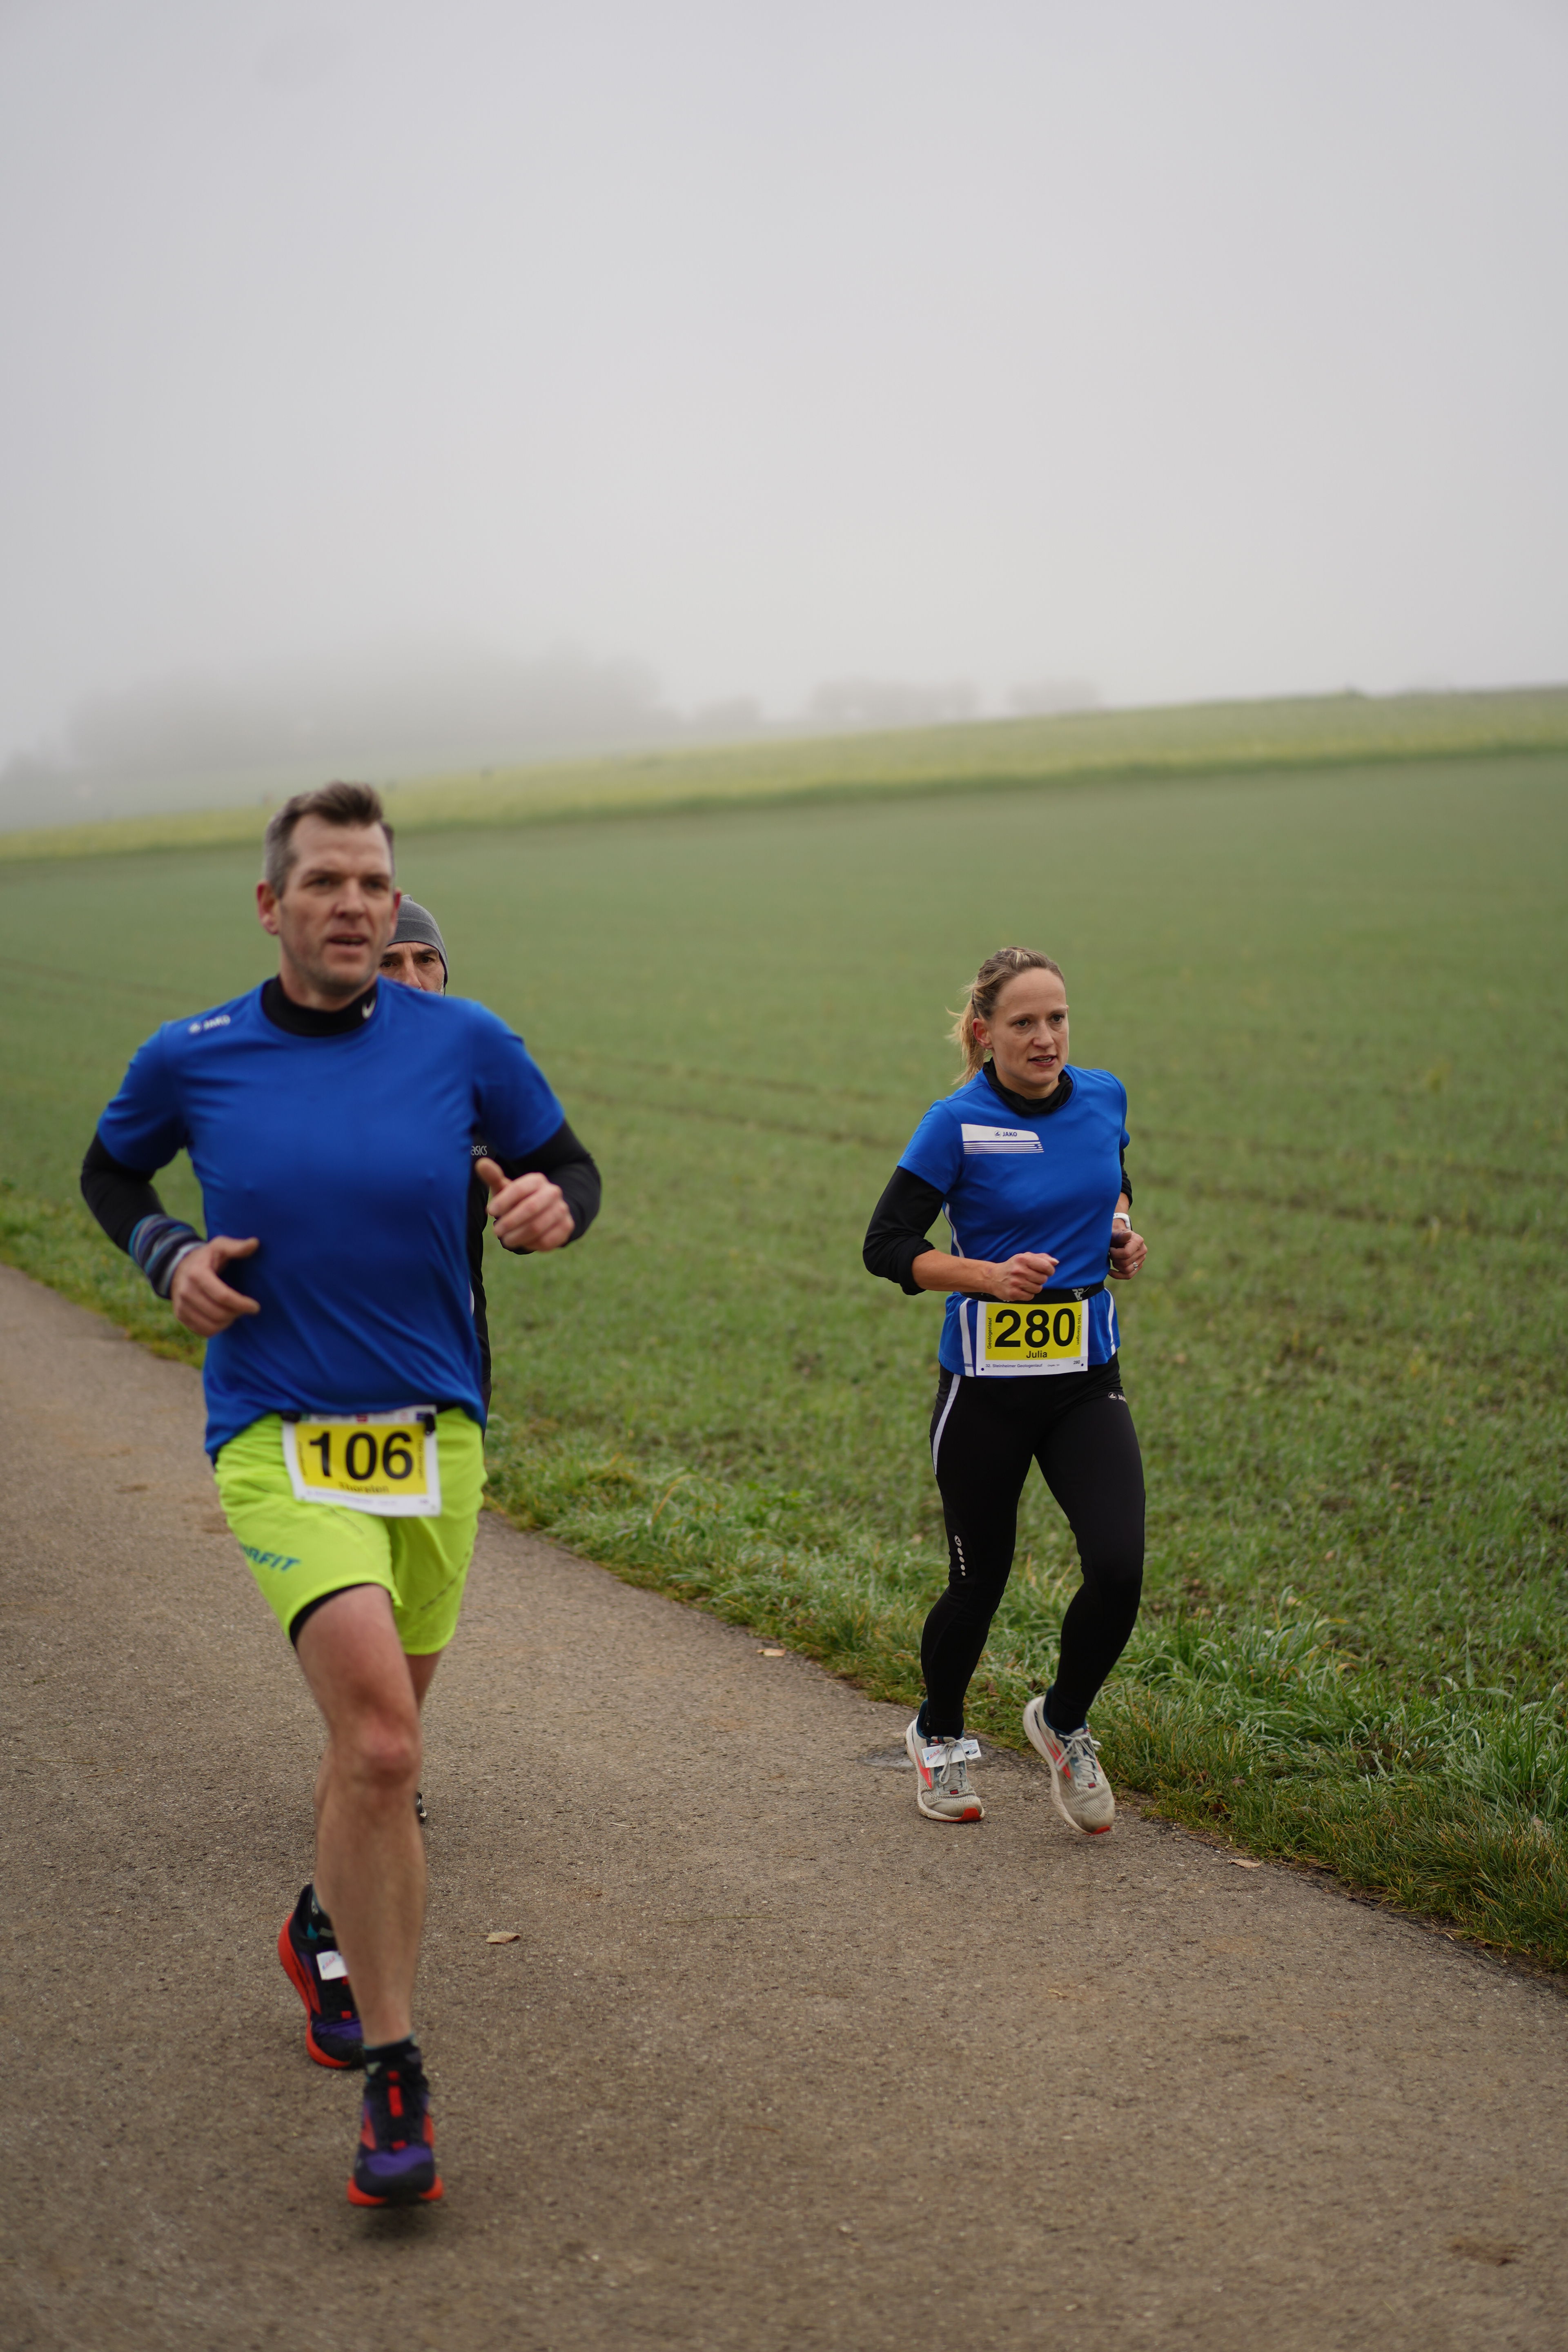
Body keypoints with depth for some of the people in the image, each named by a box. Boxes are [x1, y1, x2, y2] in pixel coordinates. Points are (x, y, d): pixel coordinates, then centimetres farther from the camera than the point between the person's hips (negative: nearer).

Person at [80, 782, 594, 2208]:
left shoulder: (464, 1044, -2)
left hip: (435, 1438, 3)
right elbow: (110, 1172, 16)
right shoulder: (190, 1060, -2)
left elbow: (560, 1170, 11)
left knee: (378, 1746, 18)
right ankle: (393, 2071, -7)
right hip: (279, 1444, -3)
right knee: (380, 1743, -21)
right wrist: (170, 1257, -3)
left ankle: (328, 1930, 49)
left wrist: (550, 1211, -12)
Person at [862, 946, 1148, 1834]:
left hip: (1087, 1377, 4)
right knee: (979, 1581, 7)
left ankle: (1064, 1723, 18)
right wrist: (991, 1275, -23)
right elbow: (888, 1246, -10)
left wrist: (1124, 1232, 2)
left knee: (1119, 1569, -12)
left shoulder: (1104, 1097, 2)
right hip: (986, 1383, -3)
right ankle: (940, 1735, 37)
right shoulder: (958, 1123, -12)